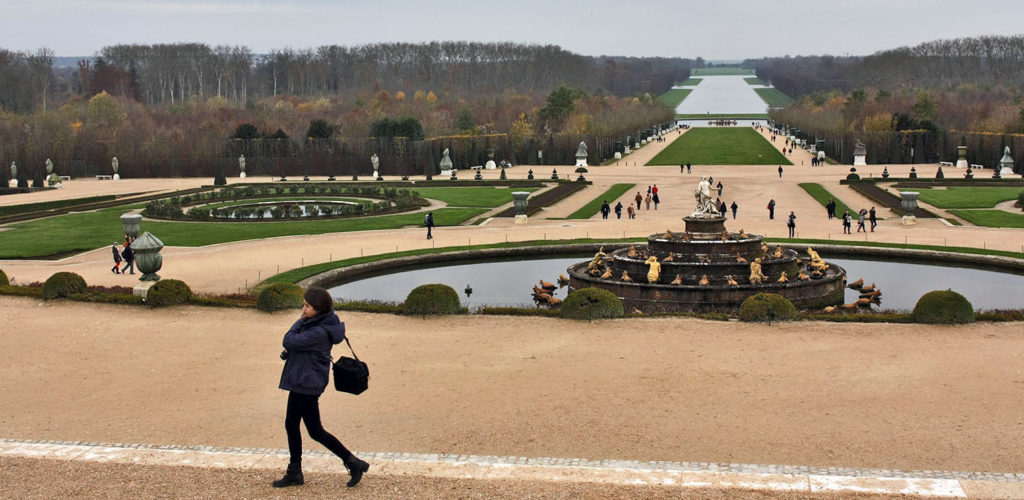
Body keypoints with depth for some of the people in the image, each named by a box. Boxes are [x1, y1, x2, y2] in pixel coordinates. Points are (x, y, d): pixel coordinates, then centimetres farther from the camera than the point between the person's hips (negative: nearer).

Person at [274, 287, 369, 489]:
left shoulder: (319, 332, -26)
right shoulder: (314, 323, 4)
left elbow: (289, 341, -25)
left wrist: (300, 321, -13)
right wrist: (288, 353, -1)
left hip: (308, 384, -10)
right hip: (300, 382, 10)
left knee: (315, 431, 0)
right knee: (291, 424, 15)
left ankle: (354, 463, 9)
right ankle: (294, 473, 24)